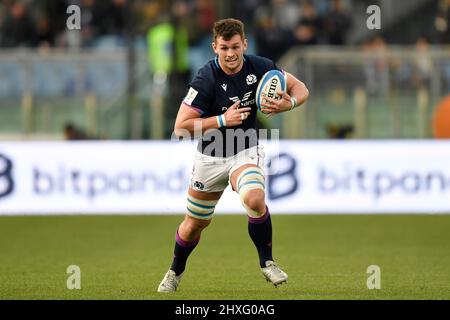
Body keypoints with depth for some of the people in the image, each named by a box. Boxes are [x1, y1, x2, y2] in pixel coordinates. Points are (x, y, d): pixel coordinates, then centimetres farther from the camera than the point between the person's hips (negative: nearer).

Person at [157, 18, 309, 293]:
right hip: (211, 157, -1)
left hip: (246, 151, 1)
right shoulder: (206, 79, -23)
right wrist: (222, 120, -28)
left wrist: (288, 103, -23)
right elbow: (181, 127, -23)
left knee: (255, 199, -31)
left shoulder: (260, 67, -12)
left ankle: (267, 262, -10)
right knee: (195, 224, 13)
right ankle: (175, 272, 42)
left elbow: (301, 89, -1)